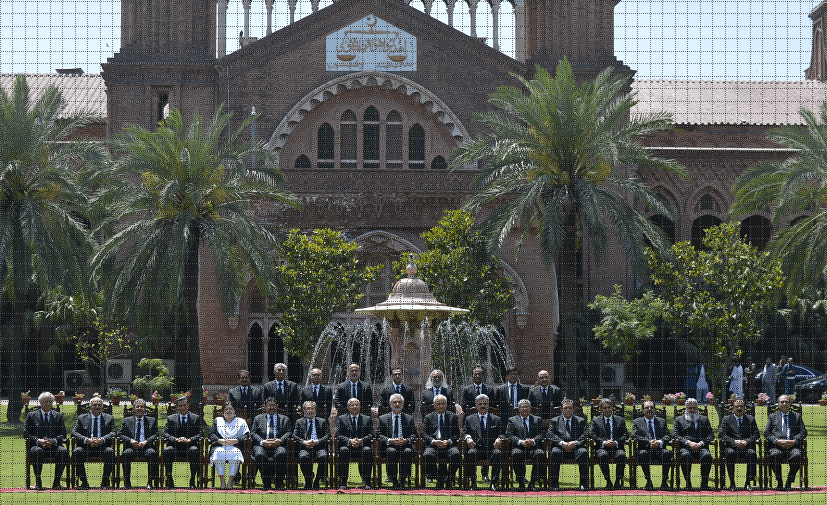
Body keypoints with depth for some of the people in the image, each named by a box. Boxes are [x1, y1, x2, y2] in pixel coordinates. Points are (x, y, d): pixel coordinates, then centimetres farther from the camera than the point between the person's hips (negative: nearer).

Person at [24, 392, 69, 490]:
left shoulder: (58, 416, 19)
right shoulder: (31, 416, 14)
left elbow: (63, 434, 11)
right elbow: (26, 434, 4)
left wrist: (54, 441, -11)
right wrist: (38, 441, -14)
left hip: (54, 446, 2)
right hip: (37, 445, -2)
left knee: (64, 451, -32)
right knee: (37, 451, -38)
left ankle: (56, 482, -21)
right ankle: (38, 481, -27)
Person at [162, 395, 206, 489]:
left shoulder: (196, 418, 14)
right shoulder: (171, 419, 17)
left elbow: (200, 434, 2)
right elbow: (165, 433, 4)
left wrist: (189, 440, -17)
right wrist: (175, 439, -16)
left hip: (190, 447, -1)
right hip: (175, 447, 1)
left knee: (194, 450, -35)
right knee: (167, 451, -32)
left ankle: (192, 481, -30)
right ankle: (169, 481, -27)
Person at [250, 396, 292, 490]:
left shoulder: (284, 419, 25)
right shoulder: (258, 418, 24)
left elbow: (289, 433, 11)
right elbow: (253, 433, 12)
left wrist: (280, 441, -11)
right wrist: (262, 442, -9)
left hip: (278, 445, 0)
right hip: (262, 445, 0)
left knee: (281, 454, -36)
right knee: (260, 455, -35)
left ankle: (279, 482, -21)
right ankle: (267, 482, -20)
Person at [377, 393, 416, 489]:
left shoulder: (409, 418, 20)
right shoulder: (382, 418, 17)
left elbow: (414, 434, 11)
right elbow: (379, 434, 6)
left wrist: (406, 441, -11)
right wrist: (389, 441, -13)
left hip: (404, 446, 1)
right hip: (390, 446, -1)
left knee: (408, 452, -35)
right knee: (392, 451, -37)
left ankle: (402, 481, -28)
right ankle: (394, 482, -29)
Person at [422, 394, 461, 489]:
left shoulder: (453, 417, 20)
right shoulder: (428, 418, 20)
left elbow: (456, 434, 10)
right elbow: (424, 434, 9)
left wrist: (448, 441, -11)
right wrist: (433, 441, -12)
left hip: (449, 445, 0)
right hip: (433, 445, 0)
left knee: (456, 455, -35)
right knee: (428, 455, -35)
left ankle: (449, 479, -13)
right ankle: (439, 479, -13)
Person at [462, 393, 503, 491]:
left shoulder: (496, 419, 22)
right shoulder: (469, 419, 22)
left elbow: (502, 434, 13)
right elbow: (464, 432, 12)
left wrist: (499, 438, -10)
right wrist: (467, 437, -12)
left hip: (491, 449, 0)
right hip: (476, 449, 0)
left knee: (498, 453, -34)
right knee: (471, 453, -36)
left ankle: (494, 482, -30)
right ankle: (473, 482, -27)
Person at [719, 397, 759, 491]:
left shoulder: (750, 419, 16)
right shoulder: (726, 420, 12)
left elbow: (756, 435, 6)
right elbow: (721, 435, -1)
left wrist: (746, 441, -14)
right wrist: (734, 442, -16)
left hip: (746, 447, 1)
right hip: (732, 447, -1)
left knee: (752, 453, -33)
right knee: (730, 453, -36)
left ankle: (748, 482, -23)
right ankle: (732, 483, -27)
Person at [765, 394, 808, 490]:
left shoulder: (797, 416, 24)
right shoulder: (772, 416, 23)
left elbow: (803, 432, 13)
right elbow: (766, 433, 11)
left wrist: (794, 441, -7)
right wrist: (777, 441, -7)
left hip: (793, 445, 0)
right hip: (777, 446, 0)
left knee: (797, 455, -35)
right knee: (774, 455, -35)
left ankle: (789, 482, -18)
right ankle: (779, 482, -17)